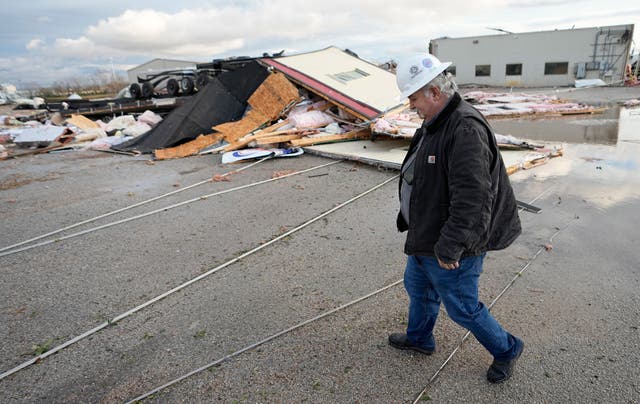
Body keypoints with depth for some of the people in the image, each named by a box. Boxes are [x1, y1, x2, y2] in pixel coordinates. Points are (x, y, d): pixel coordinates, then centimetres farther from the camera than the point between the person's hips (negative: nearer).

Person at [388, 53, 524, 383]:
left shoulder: (466, 129, -28)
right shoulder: (435, 122, 5)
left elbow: (472, 199, -32)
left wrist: (449, 247, -27)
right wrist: (411, 222, 21)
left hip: (451, 247, -10)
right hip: (426, 234, 10)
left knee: (463, 308, 9)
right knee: (417, 287, 26)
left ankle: (506, 349, 36)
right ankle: (419, 338, 50)